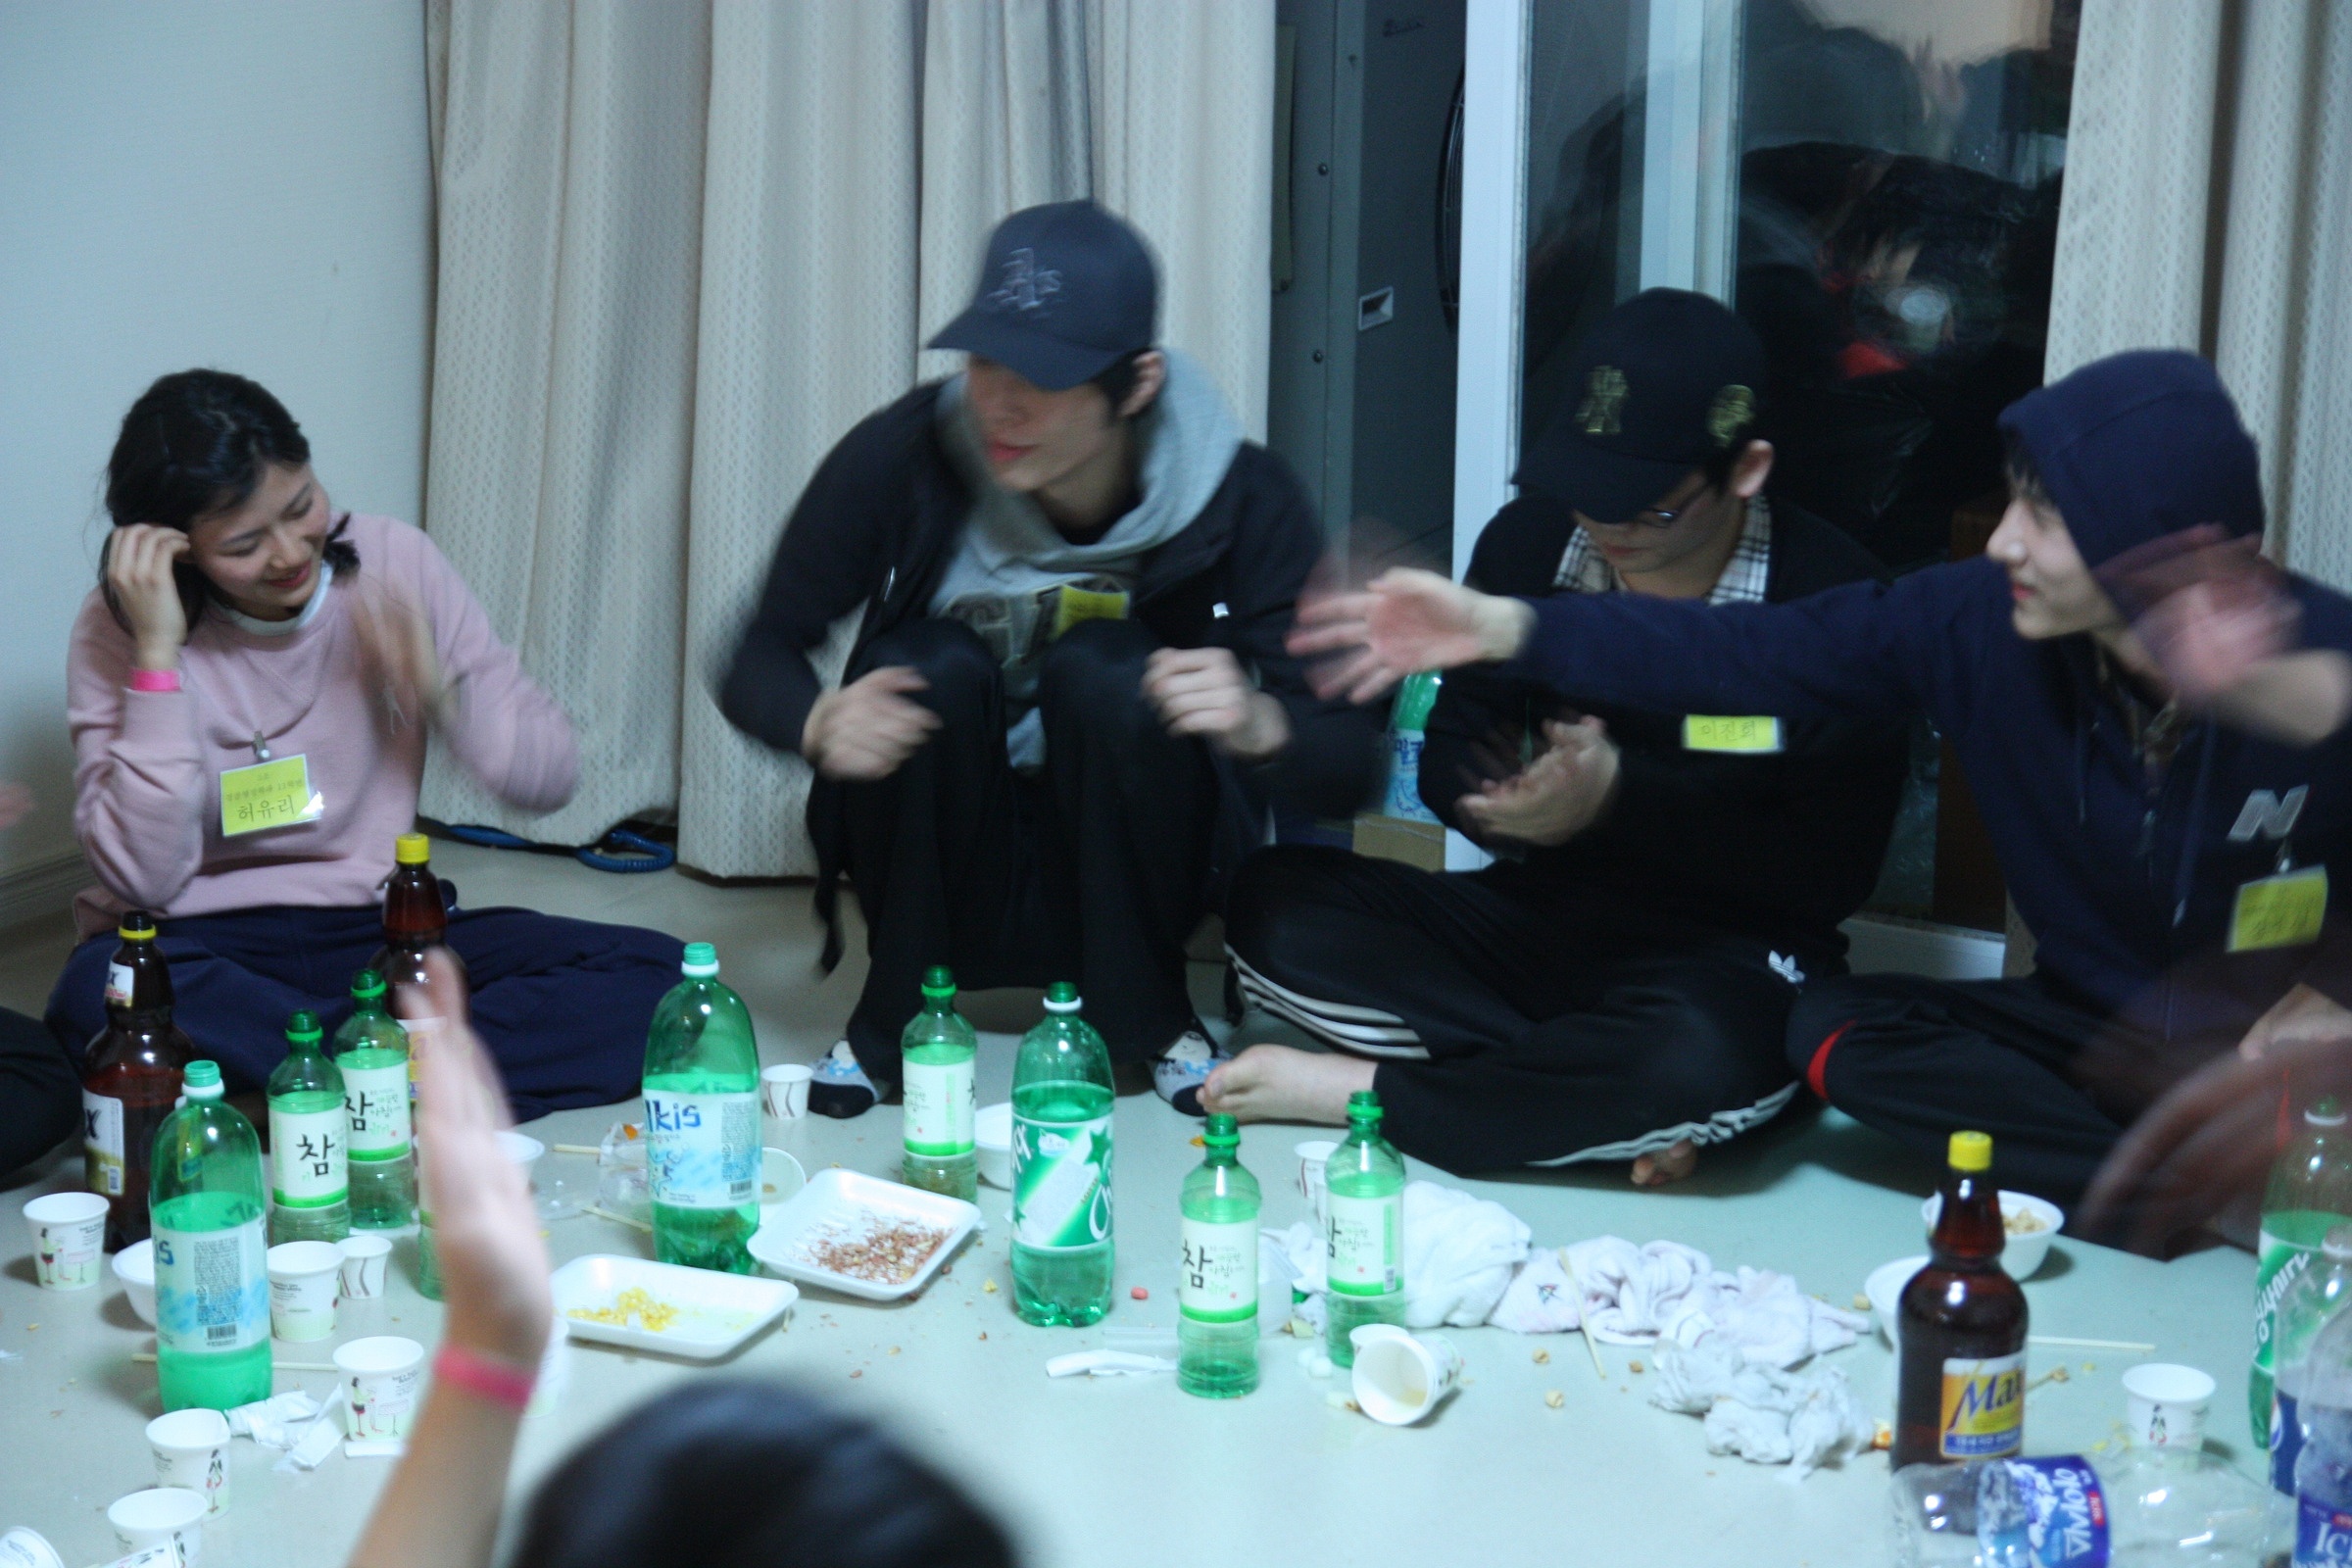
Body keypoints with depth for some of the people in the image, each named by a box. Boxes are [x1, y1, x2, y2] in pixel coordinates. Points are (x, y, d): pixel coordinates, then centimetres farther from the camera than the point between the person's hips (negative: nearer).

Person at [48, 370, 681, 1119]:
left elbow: (550, 779, 1)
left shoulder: (392, 562, -2)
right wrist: (156, 655, -21)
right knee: (98, 995, -39)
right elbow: (143, 879, -17)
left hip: (376, 928, 3)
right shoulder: (118, 628, -8)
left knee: (654, 979, -20)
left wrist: (439, 690, -18)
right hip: (204, 950, -2)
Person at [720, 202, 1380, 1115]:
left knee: (1104, 671, -28)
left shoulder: (1240, 499, -17)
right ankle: (896, 1013, -7)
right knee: (933, 666, -28)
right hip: (944, 883, 1)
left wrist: (1261, 725, -42)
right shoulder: (902, 457, -17)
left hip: (1120, 890, 0)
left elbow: (1348, 770, -18)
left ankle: (1147, 1015, -7)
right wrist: (817, 721, -31)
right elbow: (759, 660, -7)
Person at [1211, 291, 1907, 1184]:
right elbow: (1450, 754, 5)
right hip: (1539, 911, 5)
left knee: (1705, 1057, -42)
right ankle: (1603, 1098, -22)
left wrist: (1620, 798, -22)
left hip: (1724, 951, -5)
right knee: (1274, 901, -18)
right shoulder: (1533, 542, 0)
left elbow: (1833, 875, -14)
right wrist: (1511, 803, -20)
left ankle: (1365, 1091, -20)